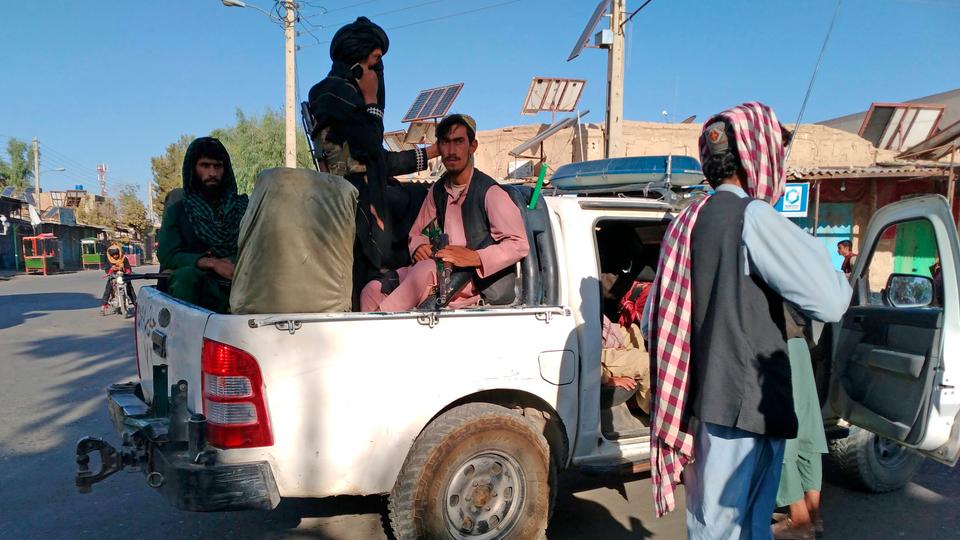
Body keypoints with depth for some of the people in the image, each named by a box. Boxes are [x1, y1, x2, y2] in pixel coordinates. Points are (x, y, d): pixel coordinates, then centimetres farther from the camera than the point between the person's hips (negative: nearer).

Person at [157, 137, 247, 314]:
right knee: (186, 276, -35)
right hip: (200, 286, 0)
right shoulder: (177, 211, 19)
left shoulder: (243, 206, 21)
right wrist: (211, 263, -14)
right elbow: (167, 256, 2)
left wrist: (235, 262, -12)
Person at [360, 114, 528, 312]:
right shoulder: (438, 190, 14)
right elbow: (417, 232, 25)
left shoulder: (489, 192, -7)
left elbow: (519, 245, -12)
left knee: (425, 270, -35)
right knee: (374, 289, -15)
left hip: (478, 281, -6)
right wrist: (419, 247, 0)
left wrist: (474, 257, -23)